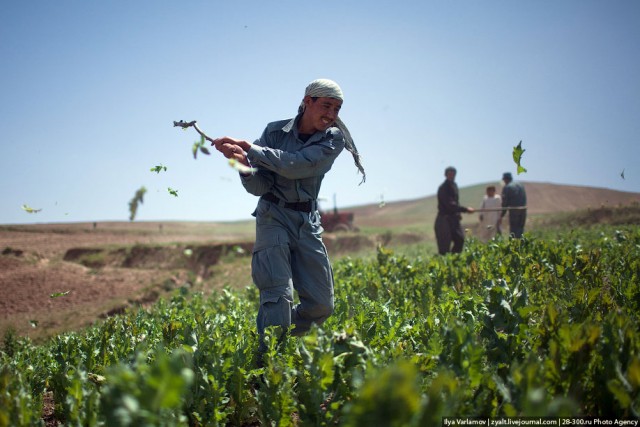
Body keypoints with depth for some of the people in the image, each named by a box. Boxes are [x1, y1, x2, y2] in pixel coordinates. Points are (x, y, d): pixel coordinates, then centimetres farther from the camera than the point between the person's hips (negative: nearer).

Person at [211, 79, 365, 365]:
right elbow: (258, 187, -5)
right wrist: (244, 163, -26)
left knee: (321, 304, 3)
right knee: (278, 295, -20)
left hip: (308, 223, 3)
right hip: (274, 217, -3)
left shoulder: (333, 138, -3)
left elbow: (296, 165, -22)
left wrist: (250, 148, -27)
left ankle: (281, 339, 27)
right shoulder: (275, 131, -2)